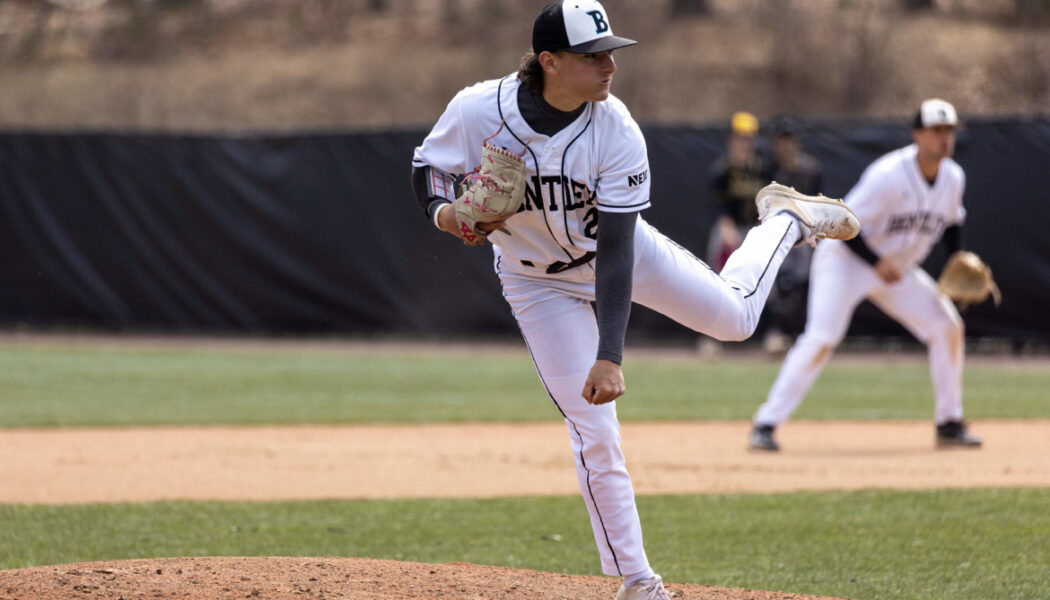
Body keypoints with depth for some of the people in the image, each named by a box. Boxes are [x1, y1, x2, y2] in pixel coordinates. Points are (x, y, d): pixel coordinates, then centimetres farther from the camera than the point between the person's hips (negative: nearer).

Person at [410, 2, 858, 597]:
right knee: (593, 432, -6)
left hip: (624, 250, 1)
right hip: (538, 278, -1)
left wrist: (611, 355, -37)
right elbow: (430, 165, -8)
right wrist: (442, 211, -32)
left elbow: (615, 250, -31)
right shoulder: (478, 111, -29)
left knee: (735, 315, 8)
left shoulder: (616, 131, -29)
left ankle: (784, 222, 41)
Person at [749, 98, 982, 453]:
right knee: (821, 339, -22)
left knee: (947, 326, -1)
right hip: (845, 260, -7)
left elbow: (951, 223, 16)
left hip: (898, 268, 7)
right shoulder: (889, 176, -26)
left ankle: (949, 424, 11)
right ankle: (766, 424, -18)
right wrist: (877, 263, -28)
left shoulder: (953, 178, -3)